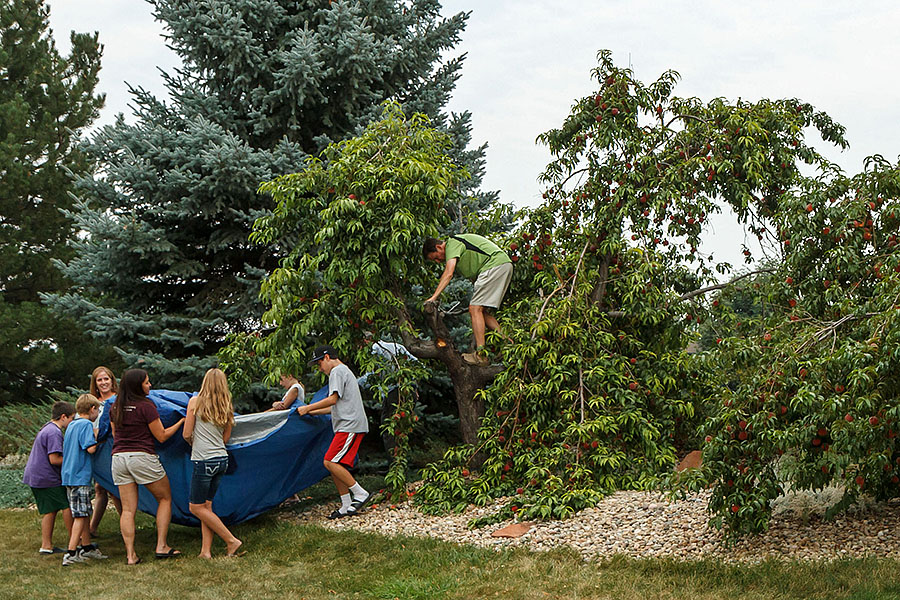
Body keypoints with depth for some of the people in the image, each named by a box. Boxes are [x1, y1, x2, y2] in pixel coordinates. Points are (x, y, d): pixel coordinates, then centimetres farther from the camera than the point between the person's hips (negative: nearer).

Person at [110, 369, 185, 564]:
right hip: (142, 457, -5)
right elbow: (162, 436, -5)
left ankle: (130, 554, -1)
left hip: (118, 458, 6)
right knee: (165, 499, 11)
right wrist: (181, 421, 6)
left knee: (128, 509, 5)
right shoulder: (146, 406, -9)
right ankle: (161, 546, 6)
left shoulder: (115, 407, 9)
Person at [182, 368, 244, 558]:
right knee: (206, 505, 12)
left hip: (203, 460, -6)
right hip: (222, 459, 6)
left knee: (196, 507, 5)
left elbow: (186, 434, -4)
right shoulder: (226, 407, 9)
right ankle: (206, 550, 7)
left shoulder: (196, 402, -5)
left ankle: (231, 540, 3)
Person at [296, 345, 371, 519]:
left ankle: (361, 494, -14)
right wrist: (312, 412, 30)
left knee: (330, 462, -16)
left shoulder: (337, 371, -4)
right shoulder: (344, 371, 28)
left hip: (350, 426, -11)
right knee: (335, 465, 7)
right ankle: (347, 507, 8)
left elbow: (333, 399, -15)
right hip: (348, 425, 11)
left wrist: (308, 408, -8)